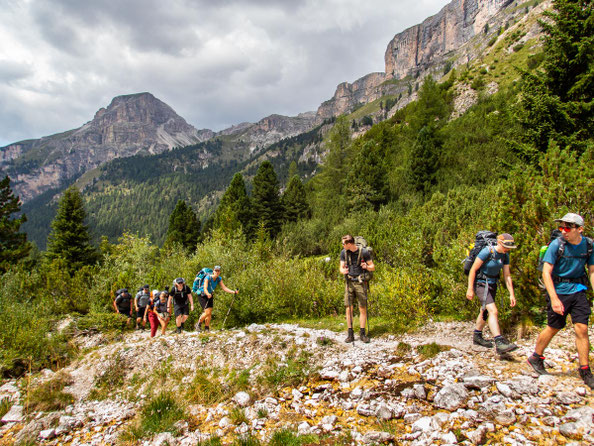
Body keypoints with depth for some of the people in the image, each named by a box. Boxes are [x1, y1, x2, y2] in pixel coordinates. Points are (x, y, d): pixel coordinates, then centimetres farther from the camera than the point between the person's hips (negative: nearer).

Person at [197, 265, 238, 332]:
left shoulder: (219, 279, -8)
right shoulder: (208, 278, -26)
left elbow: (224, 288, -11)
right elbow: (205, 289, -37)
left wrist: (233, 292, -24)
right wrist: (208, 294, -58)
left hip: (210, 295, 6)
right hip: (202, 296, -6)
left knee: (210, 313, 3)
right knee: (207, 312, -15)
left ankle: (207, 328, 16)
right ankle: (199, 323, 10)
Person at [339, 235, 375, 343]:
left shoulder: (364, 252, -7)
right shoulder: (344, 252, 3)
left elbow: (373, 267, 2)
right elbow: (341, 268, 7)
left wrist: (366, 267, -20)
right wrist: (343, 271, -16)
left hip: (360, 282, -2)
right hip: (349, 282, 2)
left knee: (363, 309, 1)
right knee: (348, 309, 0)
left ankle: (362, 333, 12)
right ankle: (350, 334, 8)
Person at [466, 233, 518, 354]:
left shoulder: (505, 255, 0)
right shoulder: (487, 251, -21)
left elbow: (507, 276, 5)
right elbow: (473, 269, -18)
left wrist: (512, 294, 2)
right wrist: (470, 289, -18)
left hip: (492, 285, 8)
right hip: (481, 284, -8)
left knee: (485, 312, 19)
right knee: (493, 311, -21)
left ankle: (477, 337, 36)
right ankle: (499, 343, -26)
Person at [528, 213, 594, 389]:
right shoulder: (557, 245, -14)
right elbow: (546, 272, -15)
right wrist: (554, 298, -20)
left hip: (578, 290, 3)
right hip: (558, 290, -3)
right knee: (553, 328, 7)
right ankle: (535, 358, 28)